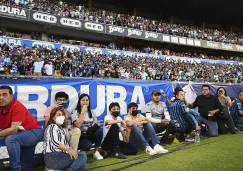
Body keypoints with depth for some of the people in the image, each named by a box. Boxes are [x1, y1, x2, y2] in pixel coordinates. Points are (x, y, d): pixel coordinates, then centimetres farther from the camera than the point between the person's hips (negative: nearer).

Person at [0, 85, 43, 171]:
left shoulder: (17, 106, -23)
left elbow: (13, 129, -29)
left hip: (34, 132, -7)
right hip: (21, 134, 7)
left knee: (10, 139, -30)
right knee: (25, 164, 12)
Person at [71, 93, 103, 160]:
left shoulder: (91, 112, 11)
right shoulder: (75, 112, -4)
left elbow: (96, 123, 10)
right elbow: (78, 125, -20)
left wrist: (95, 126, -15)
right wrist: (83, 112, -18)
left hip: (91, 134, 4)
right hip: (81, 136, -4)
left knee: (99, 130, -28)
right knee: (87, 146, -35)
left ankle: (96, 152, -12)